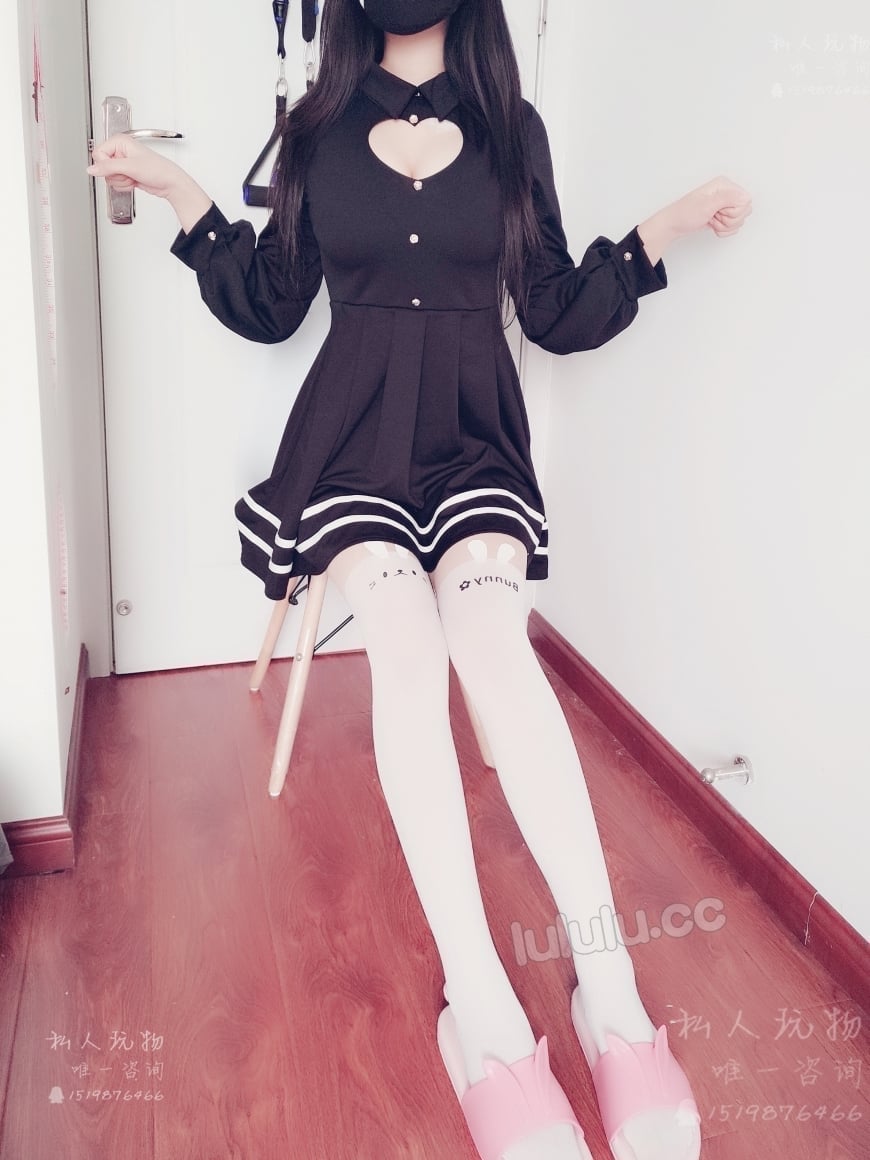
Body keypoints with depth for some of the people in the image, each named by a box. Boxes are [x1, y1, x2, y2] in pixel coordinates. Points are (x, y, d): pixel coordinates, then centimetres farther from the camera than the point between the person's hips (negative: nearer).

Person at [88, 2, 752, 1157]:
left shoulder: (511, 127, 12)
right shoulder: (319, 128, 13)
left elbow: (557, 316, 11)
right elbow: (271, 307, 14)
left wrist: (664, 228, 4)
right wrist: (187, 199, 7)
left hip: (474, 433, 0)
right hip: (353, 432, 0)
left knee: (489, 624, -31)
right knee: (403, 633, -30)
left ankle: (608, 983, -30)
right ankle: (481, 1006, -31)